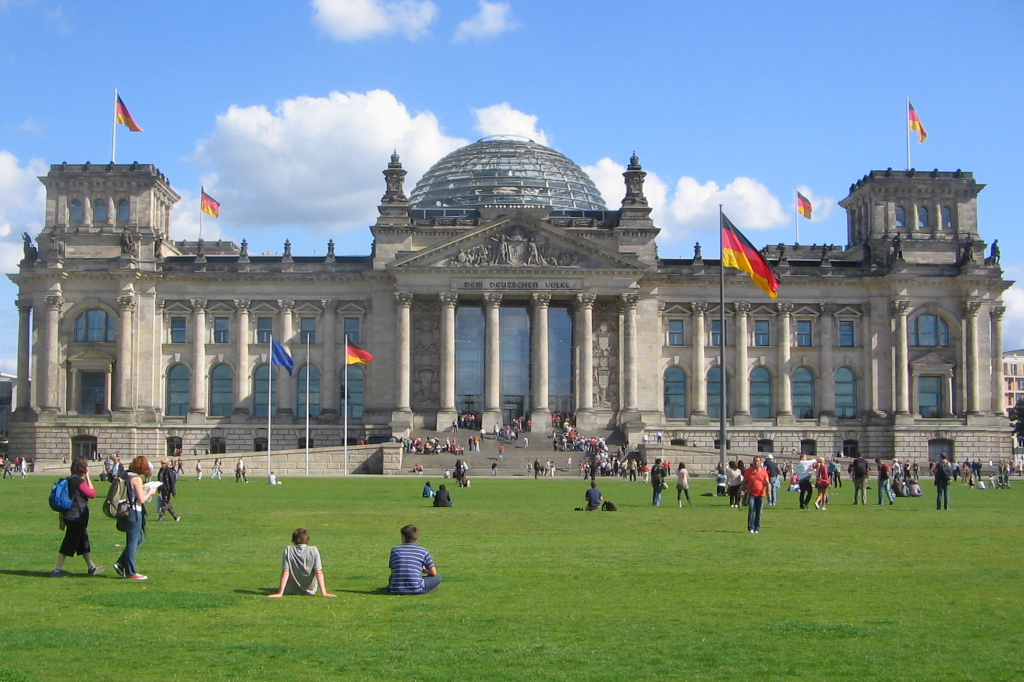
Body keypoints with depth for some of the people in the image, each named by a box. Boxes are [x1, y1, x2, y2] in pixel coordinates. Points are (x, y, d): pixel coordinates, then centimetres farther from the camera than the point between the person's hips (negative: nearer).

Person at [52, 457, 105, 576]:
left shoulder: (69, 480, 12)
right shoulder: (79, 481, -16)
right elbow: (92, 494, -12)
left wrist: (62, 519, 20)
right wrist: (88, 477, -6)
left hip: (69, 516, 10)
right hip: (76, 518, -10)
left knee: (84, 543, 17)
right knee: (68, 544, -4)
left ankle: (92, 568, 26)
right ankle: (57, 570, -1)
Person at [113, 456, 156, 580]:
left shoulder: (126, 475, 9)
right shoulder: (136, 478, -16)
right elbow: (141, 499, -18)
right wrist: (150, 492, -1)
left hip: (126, 512, 9)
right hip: (134, 513, -9)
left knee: (139, 538, 20)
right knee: (133, 542, 0)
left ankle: (121, 564, 17)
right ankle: (130, 572, 8)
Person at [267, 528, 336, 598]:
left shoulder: (288, 550, -12)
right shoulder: (314, 550, -13)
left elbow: (285, 573, -15)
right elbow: (318, 573, -16)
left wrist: (280, 593, -15)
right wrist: (324, 593, -16)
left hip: (292, 591, 1)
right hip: (311, 591, -1)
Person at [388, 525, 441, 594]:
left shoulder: (394, 550, 9)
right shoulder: (423, 551, 3)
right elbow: (433, 573, 7)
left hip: (396, 590, 4)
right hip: (416, 590, -4)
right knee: (437, 577, 14)